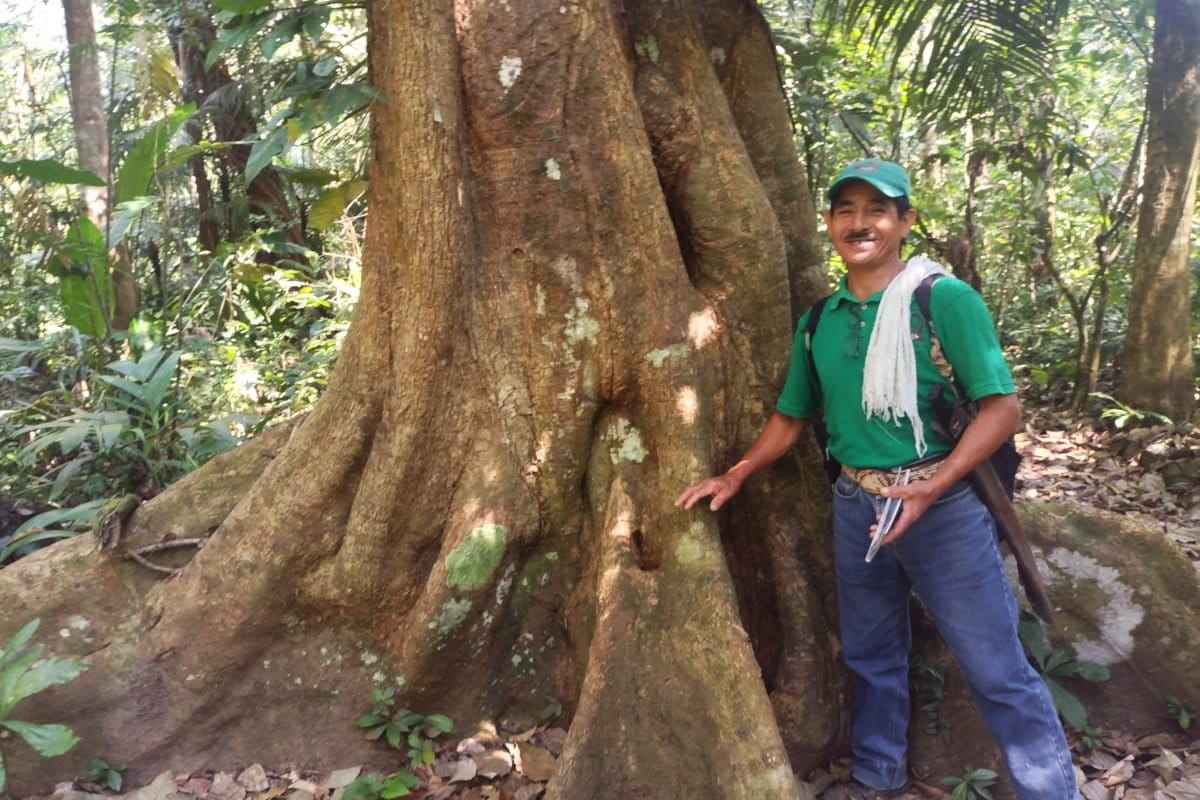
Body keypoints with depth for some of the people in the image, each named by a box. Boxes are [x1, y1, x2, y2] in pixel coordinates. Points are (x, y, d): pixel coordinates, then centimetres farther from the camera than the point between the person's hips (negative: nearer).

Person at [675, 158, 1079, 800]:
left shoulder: (945, 300, -11)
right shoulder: (818, 320, 5)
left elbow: (1001, 408, -15)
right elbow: (792, 416, 17)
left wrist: (927, 490, -23)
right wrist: (735, 476, 10)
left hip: (942, 504, -5)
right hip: (854, 505, 5)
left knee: (997, 670, 1)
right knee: (871, 655, 19)